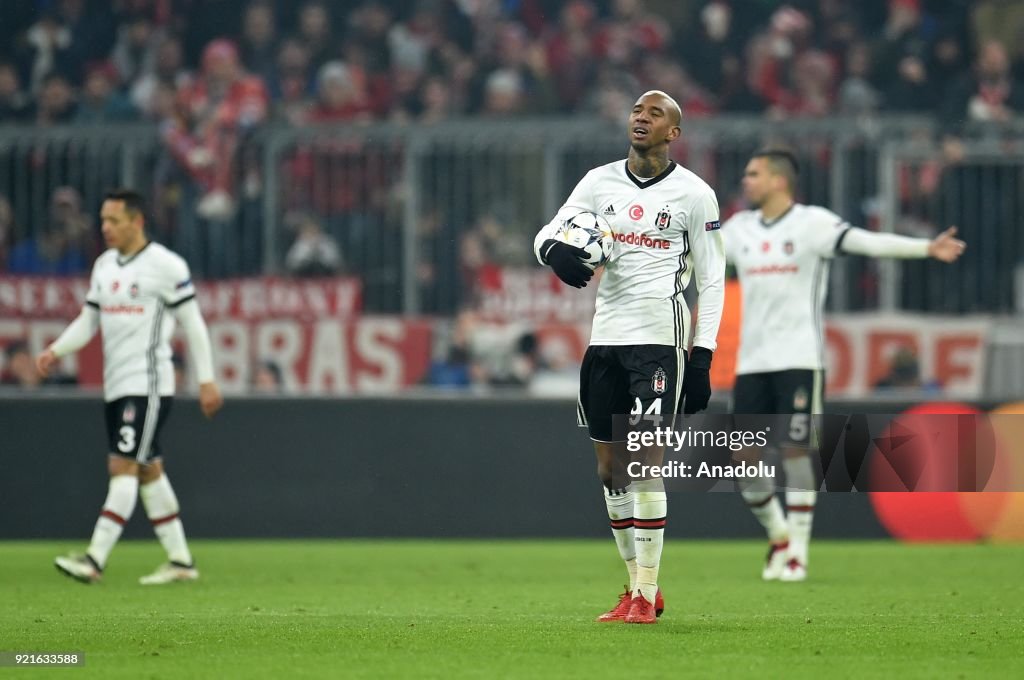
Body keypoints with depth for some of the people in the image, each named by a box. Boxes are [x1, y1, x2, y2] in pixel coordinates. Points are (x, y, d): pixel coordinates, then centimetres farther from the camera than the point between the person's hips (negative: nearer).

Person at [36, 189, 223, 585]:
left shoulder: (166, 265, -8)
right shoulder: (104, 266, 13)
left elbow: (192, 323, -5)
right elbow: (88, 321, 16)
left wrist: (206, 380, -6)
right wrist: (56, 350, -2)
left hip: (148, 384, -8)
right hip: (116, 385, 8)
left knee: (123, 466, -14)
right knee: (149, 471, 10)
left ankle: (95, 560, -20)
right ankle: (180, 560, 17)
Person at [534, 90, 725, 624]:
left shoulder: (694, 194, -1)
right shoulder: (600, 182, 10)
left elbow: (711, 279, 0)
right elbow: (548, 233, 9)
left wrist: (703, 355, -6)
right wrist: (555, 250, -17)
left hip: (659, 338, -5)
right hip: (606, 337, 5)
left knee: (646, 460, -13)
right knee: (609, 467, 7)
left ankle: (646, 596, -11)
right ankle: (639, 587, 18)